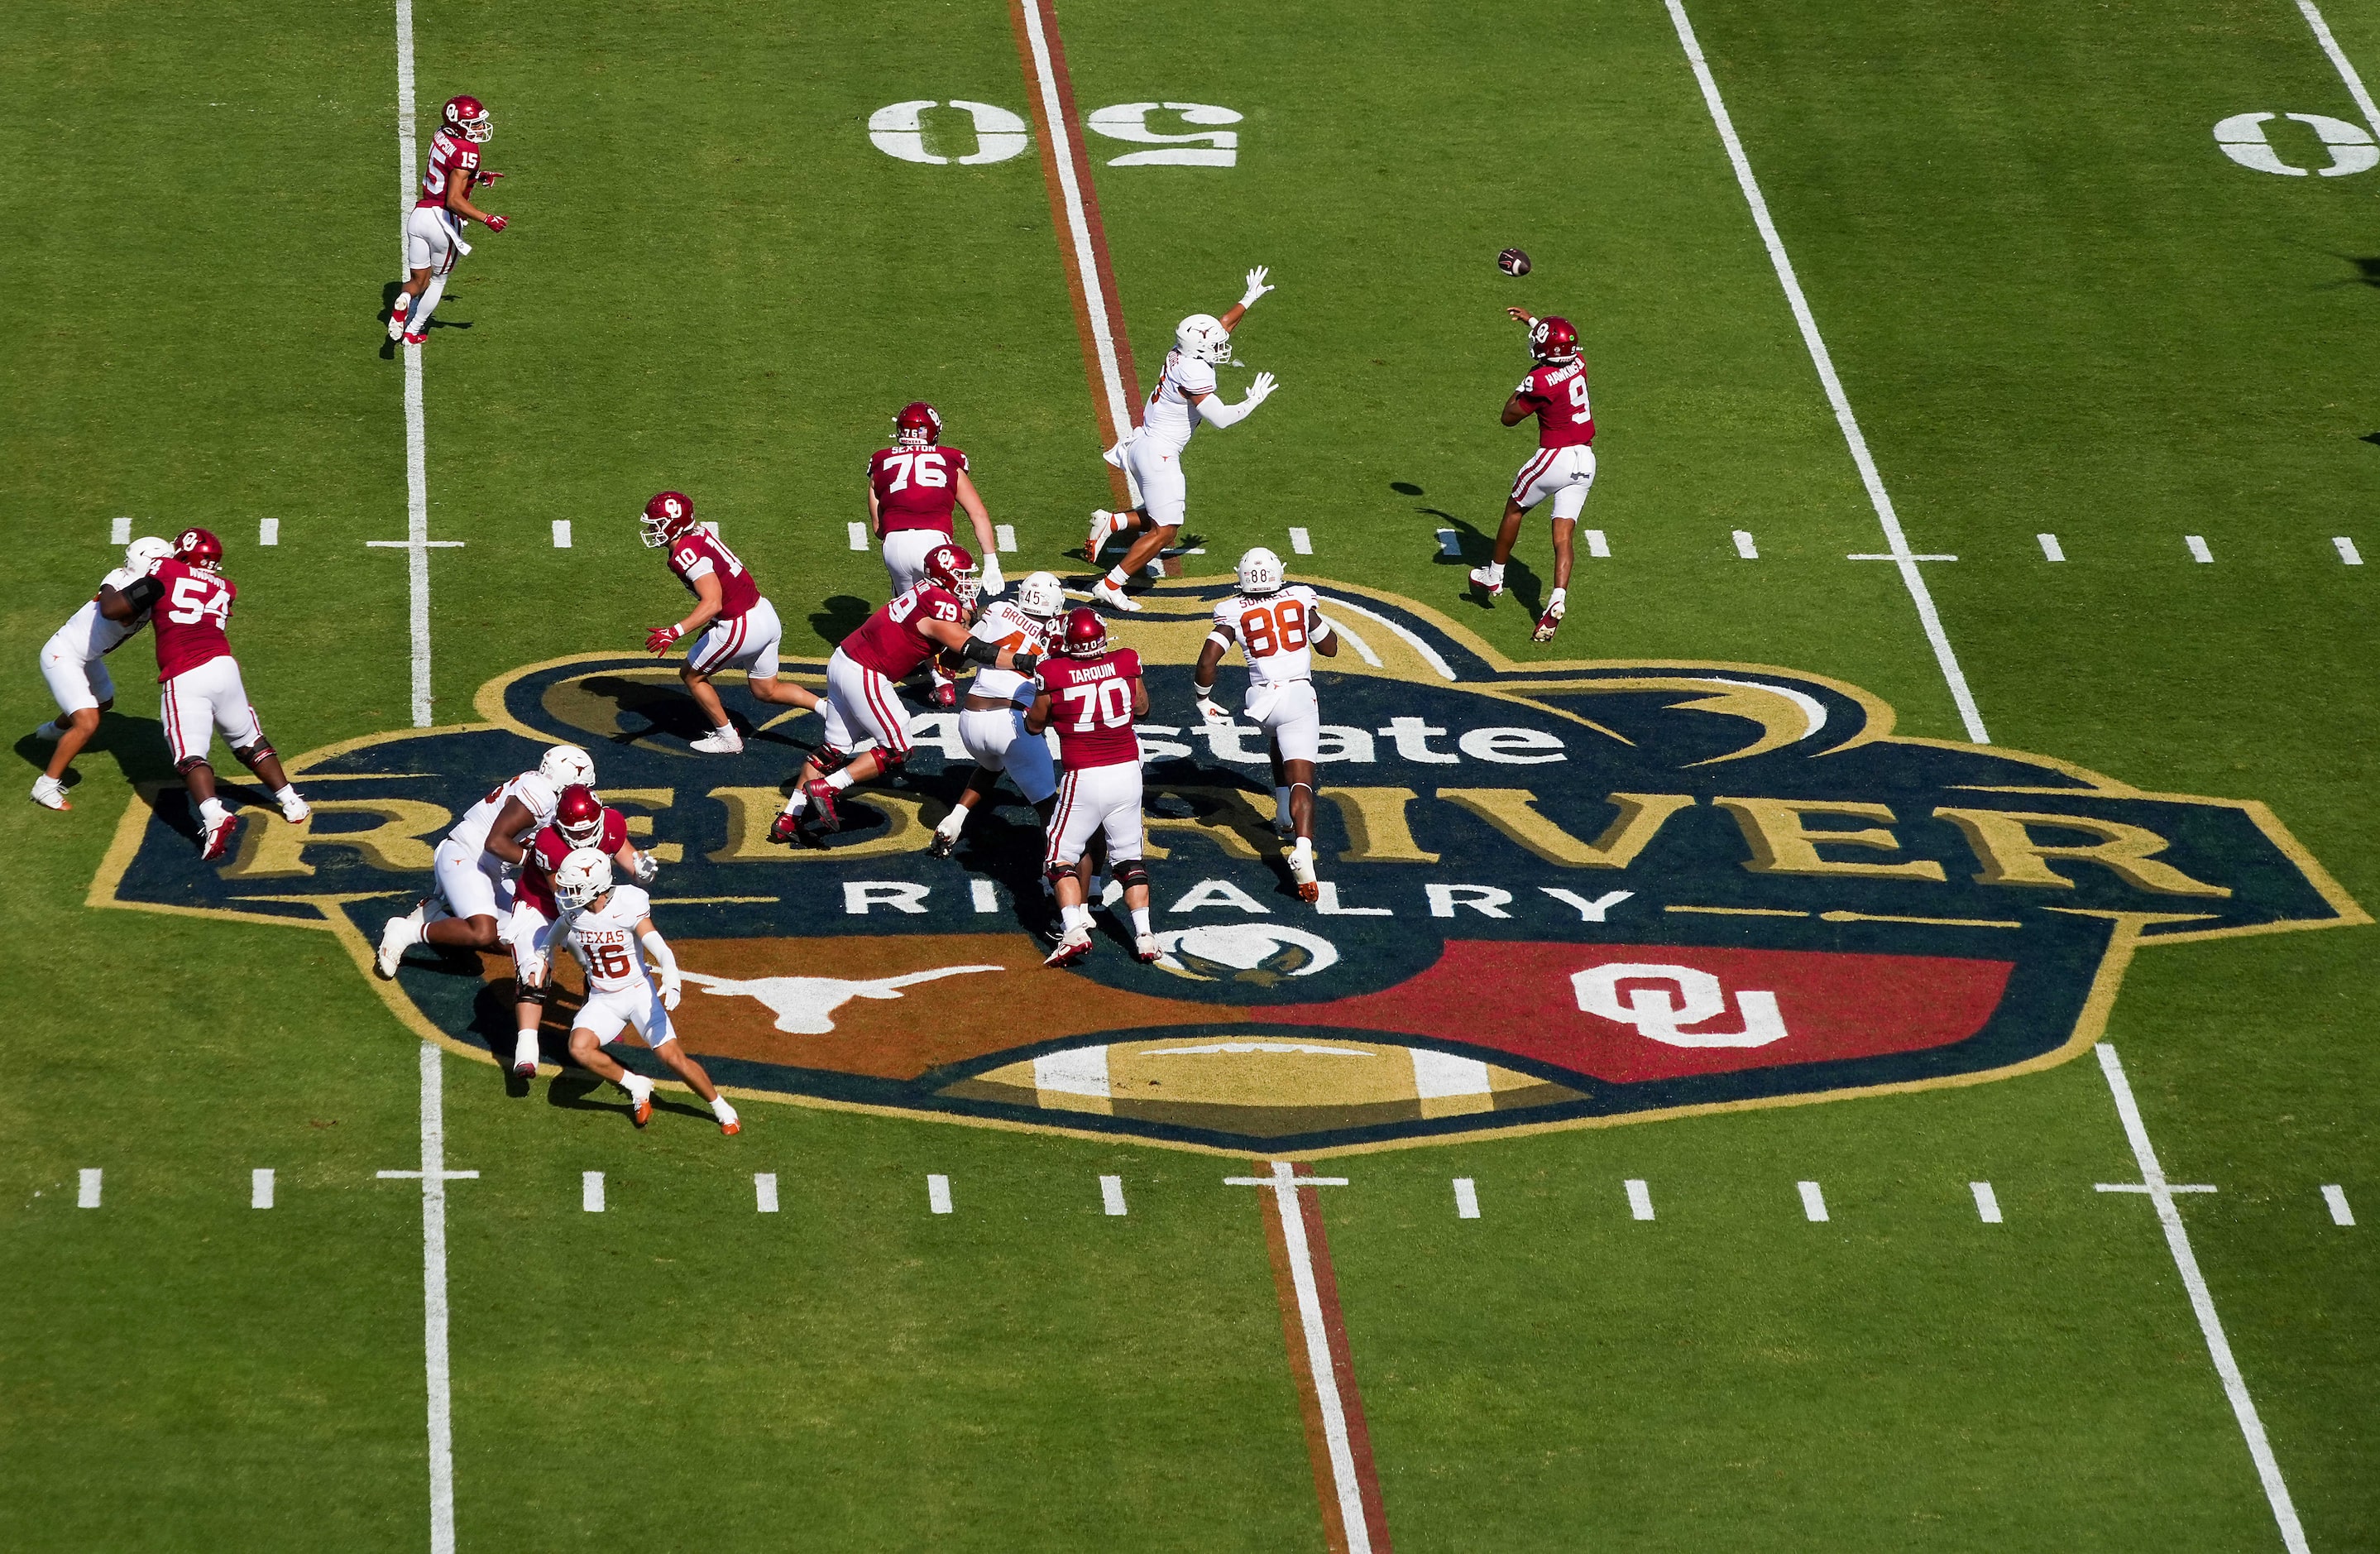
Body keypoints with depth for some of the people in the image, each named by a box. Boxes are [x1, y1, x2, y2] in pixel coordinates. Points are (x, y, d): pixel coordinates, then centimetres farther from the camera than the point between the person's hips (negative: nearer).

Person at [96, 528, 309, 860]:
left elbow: (112, 610, 4)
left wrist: (108, 589, 26)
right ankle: (289, 801, 27)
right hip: (222, 667, 4)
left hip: (182, 681, -4)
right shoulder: (223, 589, 20)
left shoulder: (165, 573, 6)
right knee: (250, 743, 23)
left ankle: (214, 816, -31)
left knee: (190, 756, -10)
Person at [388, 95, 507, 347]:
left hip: (420, 213, 6)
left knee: (419, 280, 17)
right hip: (444, 220, -6)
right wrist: (488, 220, -18)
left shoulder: (441, 136, 5)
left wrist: (477, 176, 22)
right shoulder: (466, 151, -18)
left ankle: (403, 301, -16)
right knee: (438, 279, 19)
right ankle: (413, 332, 26)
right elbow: (454, 199, -24)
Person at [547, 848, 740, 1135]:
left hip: (639, 992, -4)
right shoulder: (573, 907, -7)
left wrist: (671, 977, -50)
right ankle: (636, 1087, -2)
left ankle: (722, 1108, 11)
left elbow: (658, 946, -31)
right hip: (602, 1000, 4)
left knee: (673, 1057, -11)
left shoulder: (627, 905, -21)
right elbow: (561, 928, 19)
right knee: (579, 1049, -23)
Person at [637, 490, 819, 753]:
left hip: (742, 629, -9)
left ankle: (728, 738, 21)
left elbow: (712, 602, -33)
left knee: (691, 676, 13)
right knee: (767, 691, 24)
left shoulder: (687, 554, -22)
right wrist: (714, 624, 25)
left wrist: (674, 632, -41)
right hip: (764, 613, 9)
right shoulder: (701, 533, 7)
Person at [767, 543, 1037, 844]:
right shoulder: (940, 608, -17)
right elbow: (972, 650, -21)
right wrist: (1024, 662, -21)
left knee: (833, 749, 16)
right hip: (866, 677, -9)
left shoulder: (926, 592, 9)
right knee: (897, 751, 2)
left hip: (842, 661, 9)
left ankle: (787, 820, 19)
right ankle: (825, 788, -2)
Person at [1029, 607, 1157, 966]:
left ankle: (1074, 930, -10)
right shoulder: (1125, 663, -3)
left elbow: (1034, 725, 5)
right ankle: (1144, 933, 6)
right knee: (1128, 856, 17)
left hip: (1084, 778, -3)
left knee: (1061, 857, 9)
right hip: (1127, 774, 3)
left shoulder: (1054, 674, -11)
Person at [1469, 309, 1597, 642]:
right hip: (1586, 461, 6)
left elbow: (1509, 417, -5)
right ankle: (1558, 600, -15)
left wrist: (1521, 388, 8)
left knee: (1514, 509, 20)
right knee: (1563, 536, 2)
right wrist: (1531, 320, 42)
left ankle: (1494, 576, 34)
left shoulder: (1541, 380, -18)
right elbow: (1560, 344, 29)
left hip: (1555, 458, -6)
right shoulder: (1578, 364, 3)